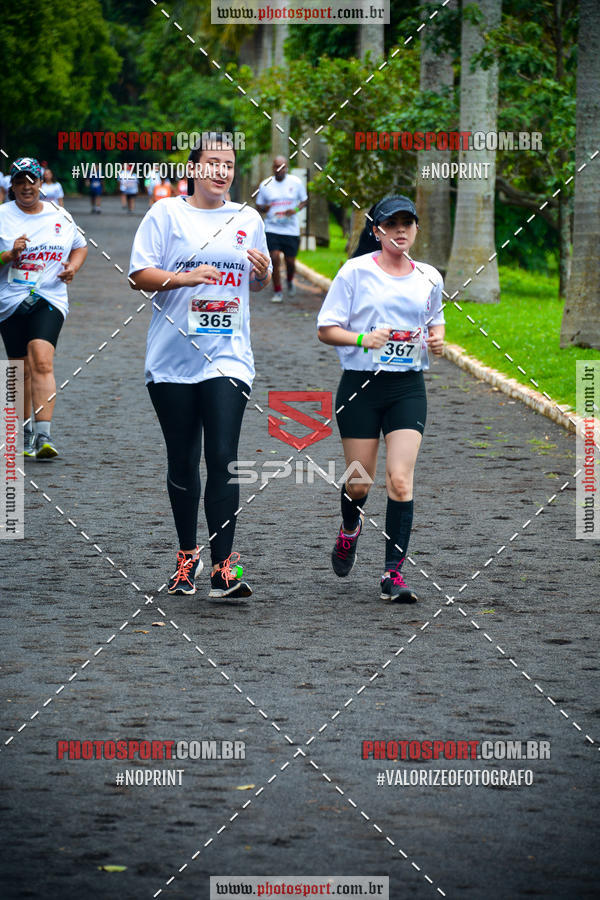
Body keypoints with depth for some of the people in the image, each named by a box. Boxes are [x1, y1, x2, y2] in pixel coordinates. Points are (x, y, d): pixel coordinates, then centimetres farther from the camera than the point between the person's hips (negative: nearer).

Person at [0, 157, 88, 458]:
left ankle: (43, 435, -26)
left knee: (41, 361, -19)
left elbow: (80, 246, 23)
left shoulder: (60, 216, 8)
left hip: (49, 299, 0)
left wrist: (73, 266, 4)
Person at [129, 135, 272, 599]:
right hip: (173, 356, -1)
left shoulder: (247, 219, 11)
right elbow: (139, 275, -3)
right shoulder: (166, 213, 2)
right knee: (182, 461, 8)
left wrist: (263, 272, -1)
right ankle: (187, 554, 25)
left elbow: (260, 282, 22)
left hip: (228, 356, 1)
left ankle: (223, 566, -15)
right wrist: (184, 277, -18)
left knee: (223, 458, -12)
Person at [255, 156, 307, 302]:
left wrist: (295, 210, -10)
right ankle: (277, 292, 1)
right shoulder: (265, 185, 0)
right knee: (274, 258, -13)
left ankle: (290, 280, 40)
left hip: (291, 229, 0)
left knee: (290, 261, 5)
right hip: (272, 229, 0)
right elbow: (258, 206, 9)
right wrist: (264, 208, -16)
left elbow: (304, 201, 11)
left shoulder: (296, 182, -1)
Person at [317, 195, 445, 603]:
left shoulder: (429, 278, 8)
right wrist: (363, 339, -19)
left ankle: (394, 573, -9)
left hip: (408, 386, 2)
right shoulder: (355, 271, -3)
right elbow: (326, 329, -2)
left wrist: (437, 338, 2)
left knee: (400, 479, -12)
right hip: (360, 385, -2)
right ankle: (350, 530, 41)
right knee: (359, 482, 5)